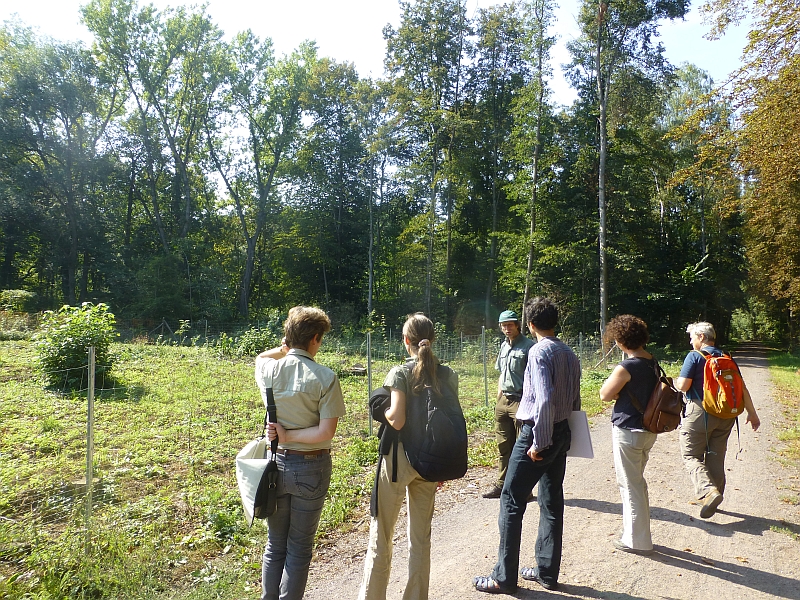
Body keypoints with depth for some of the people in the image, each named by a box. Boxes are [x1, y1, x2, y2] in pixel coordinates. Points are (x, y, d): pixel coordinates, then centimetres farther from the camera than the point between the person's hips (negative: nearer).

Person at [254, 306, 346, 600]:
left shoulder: (267, 369, -7)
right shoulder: (325, 377, -17)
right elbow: (326, 432, -20)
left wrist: (285, 348, 6)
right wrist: (290, 436, -12)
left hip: (276, 462, 4)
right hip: (311, 467, -3)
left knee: (275, 544, 20)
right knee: (299, 548, 12)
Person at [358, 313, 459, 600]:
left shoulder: (400, 373, -12)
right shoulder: (449, 375, 1)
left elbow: (396, 420, -22)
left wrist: (382, 411, 0)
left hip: (400, 457, -4)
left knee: (381, 534, 10)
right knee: (421, 536, 17)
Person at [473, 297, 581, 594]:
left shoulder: (539, 351, -16)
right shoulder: (569, 354, 8)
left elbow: (544, 400, -24)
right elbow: (575, 400, 11)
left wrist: (538, 443, -19)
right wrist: (566, 435, 18)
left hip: (537, 434, -8)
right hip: (561, 434, 8)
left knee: (512, 502, 1)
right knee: (551, 503, 15)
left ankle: (504, 578, 10)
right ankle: (548, 572, 26)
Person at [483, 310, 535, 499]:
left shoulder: (528, 346, -9)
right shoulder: (504, 346, 14)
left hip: (521, 401, -7)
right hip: (503, 401, 7)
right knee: (503, 446, 13)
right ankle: (502, 484, 23)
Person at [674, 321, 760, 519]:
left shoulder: (694, 356, -9)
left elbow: (683, 385, -16)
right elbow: (742, 388, 7)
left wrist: (674, 383, 6)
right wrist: (752, 413, 13)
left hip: (700, 412, -6)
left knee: (691, 455, 0)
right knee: (716, 457, 16)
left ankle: (708, 490, -20)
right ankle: (715, 495, 23)